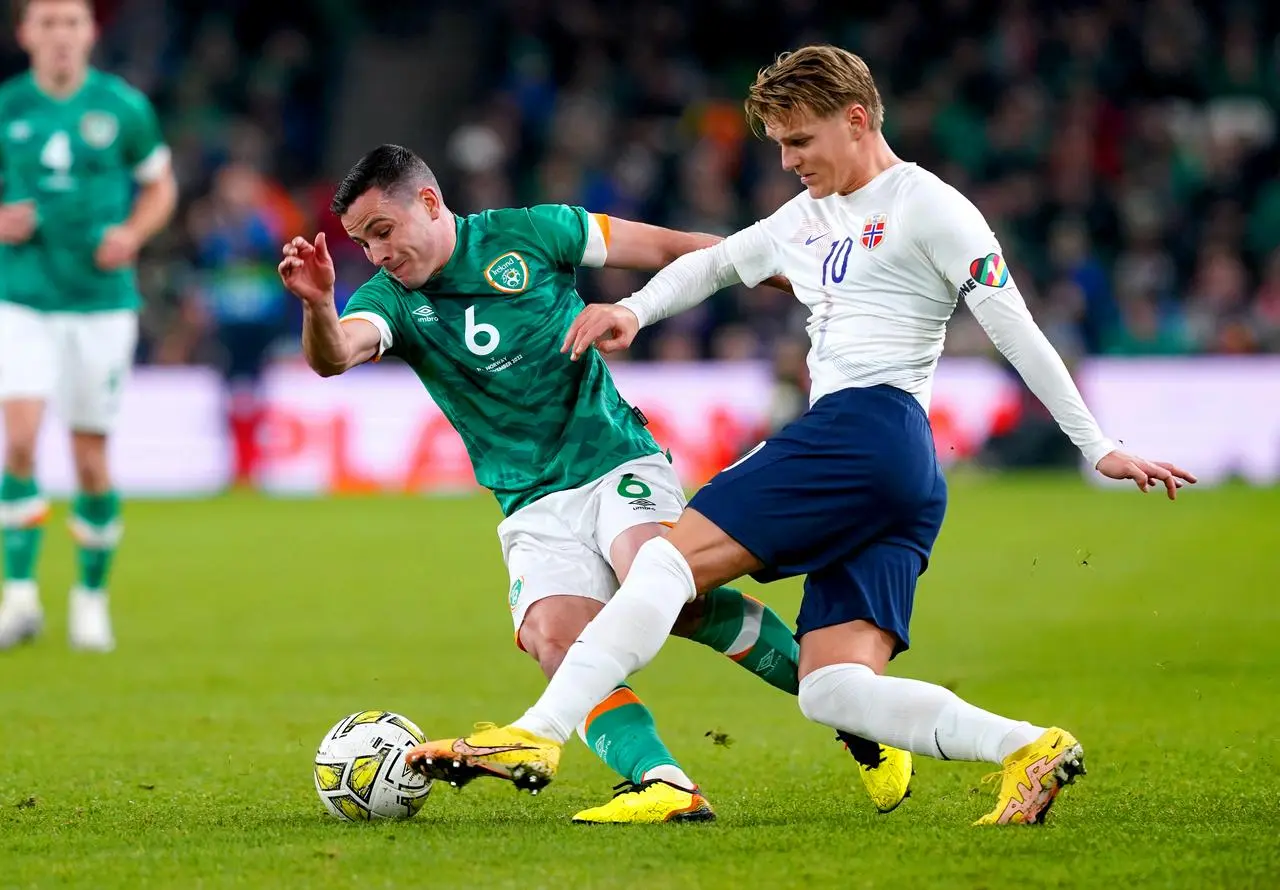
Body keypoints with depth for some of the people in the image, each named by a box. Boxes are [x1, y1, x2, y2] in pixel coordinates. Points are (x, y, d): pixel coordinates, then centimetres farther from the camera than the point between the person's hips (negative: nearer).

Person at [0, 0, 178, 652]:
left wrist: (132, 233, -8)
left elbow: (160, 186, 11)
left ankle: (92, 594, 22)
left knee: (91, 462, 2)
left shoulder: (123, 107, -1)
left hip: (102, 303, 0)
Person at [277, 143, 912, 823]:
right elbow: (332, 357, -19)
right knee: (554, 639, -25)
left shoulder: (528, 234, -1)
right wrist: (317, 305, -42)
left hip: (618, 462, -3)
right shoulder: (392, 300, 3)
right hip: (534, 506, 3)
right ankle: (662, 785, -32)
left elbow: (669, 249, 6)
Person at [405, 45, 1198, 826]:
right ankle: (1027, 750, -19)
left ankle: (537, 736, -23)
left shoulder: (926, 205, 2)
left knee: (671, 558, -15)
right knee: (833, 691, -6)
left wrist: (1098, 448, -5)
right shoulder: (808, 219, 27)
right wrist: (634, 310, 19)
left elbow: (1014, 328, -2)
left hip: (866, 425, -9)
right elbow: (715, 262, 39)